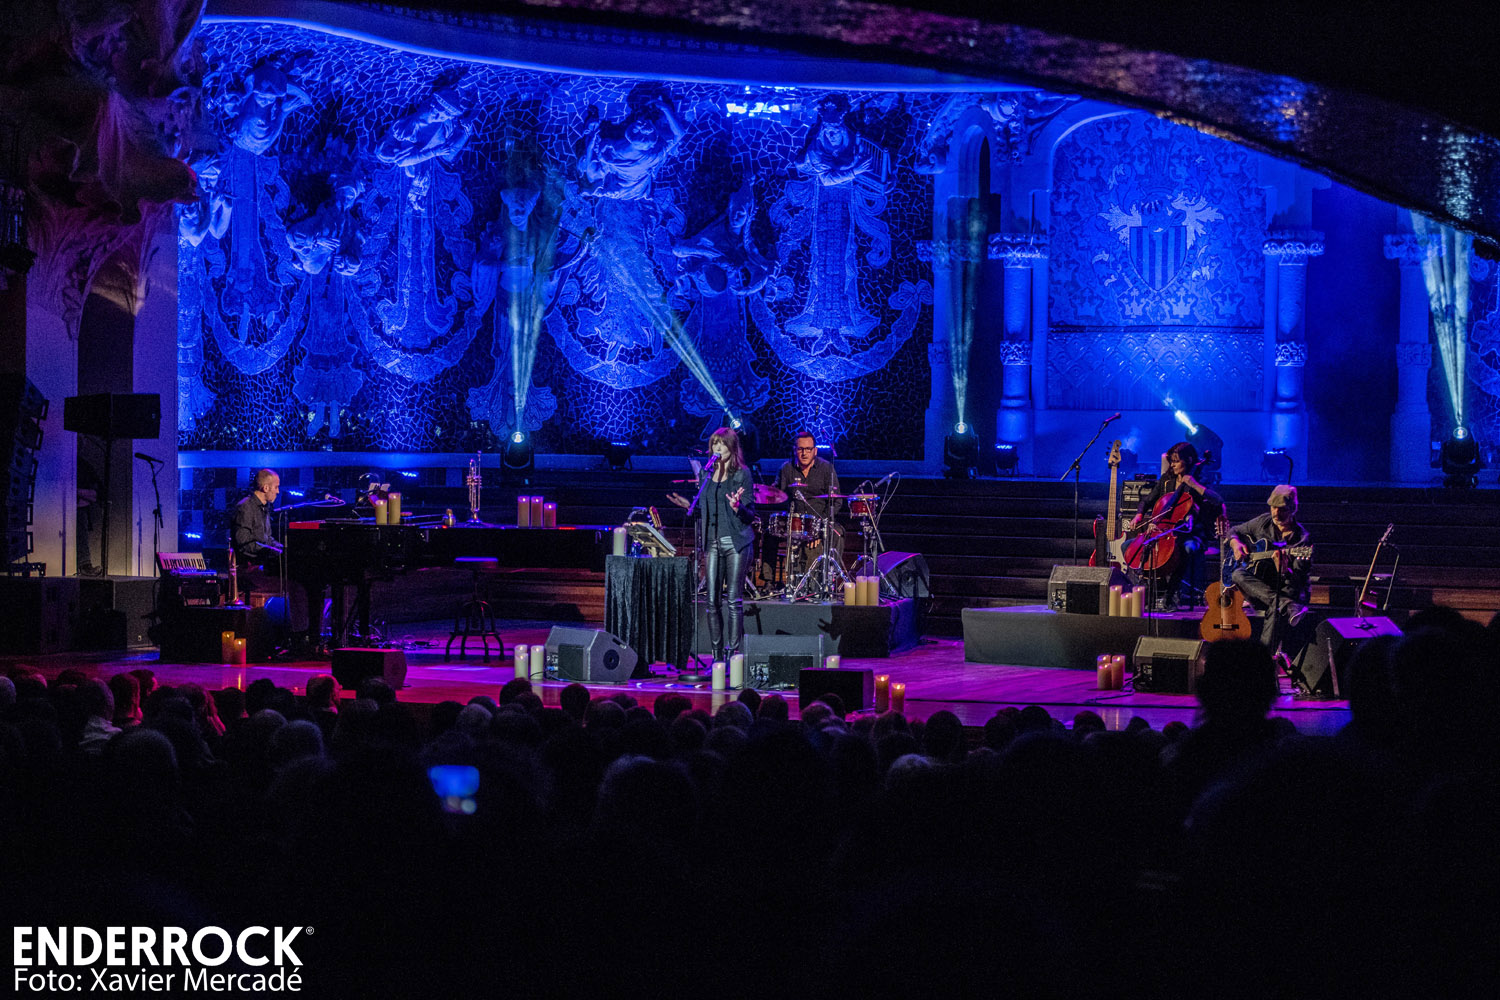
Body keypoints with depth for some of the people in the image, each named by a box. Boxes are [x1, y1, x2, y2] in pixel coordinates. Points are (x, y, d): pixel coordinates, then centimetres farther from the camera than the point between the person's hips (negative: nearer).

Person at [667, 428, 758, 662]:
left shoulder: (742, 474, -2)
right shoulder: (709, 474, 12)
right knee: (712, 601, 2)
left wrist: (737, 506, -25)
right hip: (713, 543, 5)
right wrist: (688, 505, 1)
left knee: (734, 599, -6)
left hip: (736, 543, -5)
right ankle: (717, 655, 8)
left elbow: (750, 515, -5)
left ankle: (732, 653, -3)